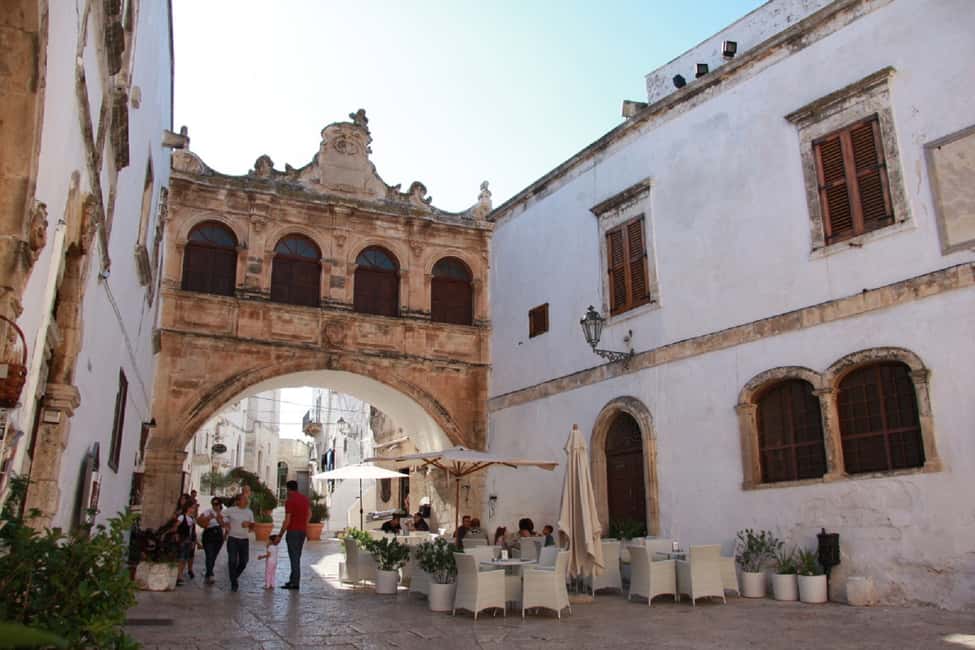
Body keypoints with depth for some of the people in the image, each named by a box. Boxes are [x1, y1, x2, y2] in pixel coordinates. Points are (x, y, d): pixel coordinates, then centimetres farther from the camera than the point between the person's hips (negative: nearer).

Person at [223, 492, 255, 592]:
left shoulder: (249, 512, 6)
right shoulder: (231, 510, -5)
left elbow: (253, 525, 11)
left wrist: (249, 524, -11)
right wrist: (225, 525, -2)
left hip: (244, 540, 3)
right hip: (233, 539, -3)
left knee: (244, 561, 5)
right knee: (232, 561, -5)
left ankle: (234, 577, 31)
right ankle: (234, 584, 6)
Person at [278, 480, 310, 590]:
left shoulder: (289, 501, -14)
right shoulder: (305, 498, 9)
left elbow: (287, 521, -16)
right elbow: (309, 514, 18)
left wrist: (280, 535, -8)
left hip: (293, 531, -7)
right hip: (303, 531, 7)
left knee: (294, 557, -3)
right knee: (296, 557, 15)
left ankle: (294, 583, -1)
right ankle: (293, 580, 20)